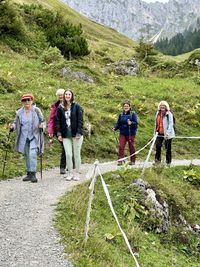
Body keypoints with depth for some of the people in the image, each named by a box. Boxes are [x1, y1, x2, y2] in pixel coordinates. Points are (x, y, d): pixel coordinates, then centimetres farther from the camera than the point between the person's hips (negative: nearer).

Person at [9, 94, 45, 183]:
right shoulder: (19, 112, 3)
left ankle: (33, 174, -15)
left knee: (32, 154, -18)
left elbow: (43, 121, 2)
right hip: (24, 138, 4)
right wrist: (12, 126, -10)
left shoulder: (36, 110, -5)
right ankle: (29, 174, 21)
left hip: (34, 137, -4)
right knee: (27, 156, 11)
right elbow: (16, 123, 11)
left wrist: (42, 126, -20)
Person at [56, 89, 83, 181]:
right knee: (68, 154, -1)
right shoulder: (60, 108, 6)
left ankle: (77, 173, 16)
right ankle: (70, 173, 12)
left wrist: (79, 133, -13)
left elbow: (80, 120, -6)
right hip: (66, 135, 2)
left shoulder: (77, 106, -2)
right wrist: (59, 133, -1)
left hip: (76, 134, -2)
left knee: (76, 154, 6)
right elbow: (58, 121, 7)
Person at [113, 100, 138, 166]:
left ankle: (132, 161, 18)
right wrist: (115, 128, -8)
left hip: (130, 133, -3)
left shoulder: (133, 114, -3)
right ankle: (120, 160, -4)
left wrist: (131, 123, -30)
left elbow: (136, 122, -10)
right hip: (122, 133, 3)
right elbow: (118, 123, 10)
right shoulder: (121, 115, 9)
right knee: (121, 146, -7)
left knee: (131, 147, 5)